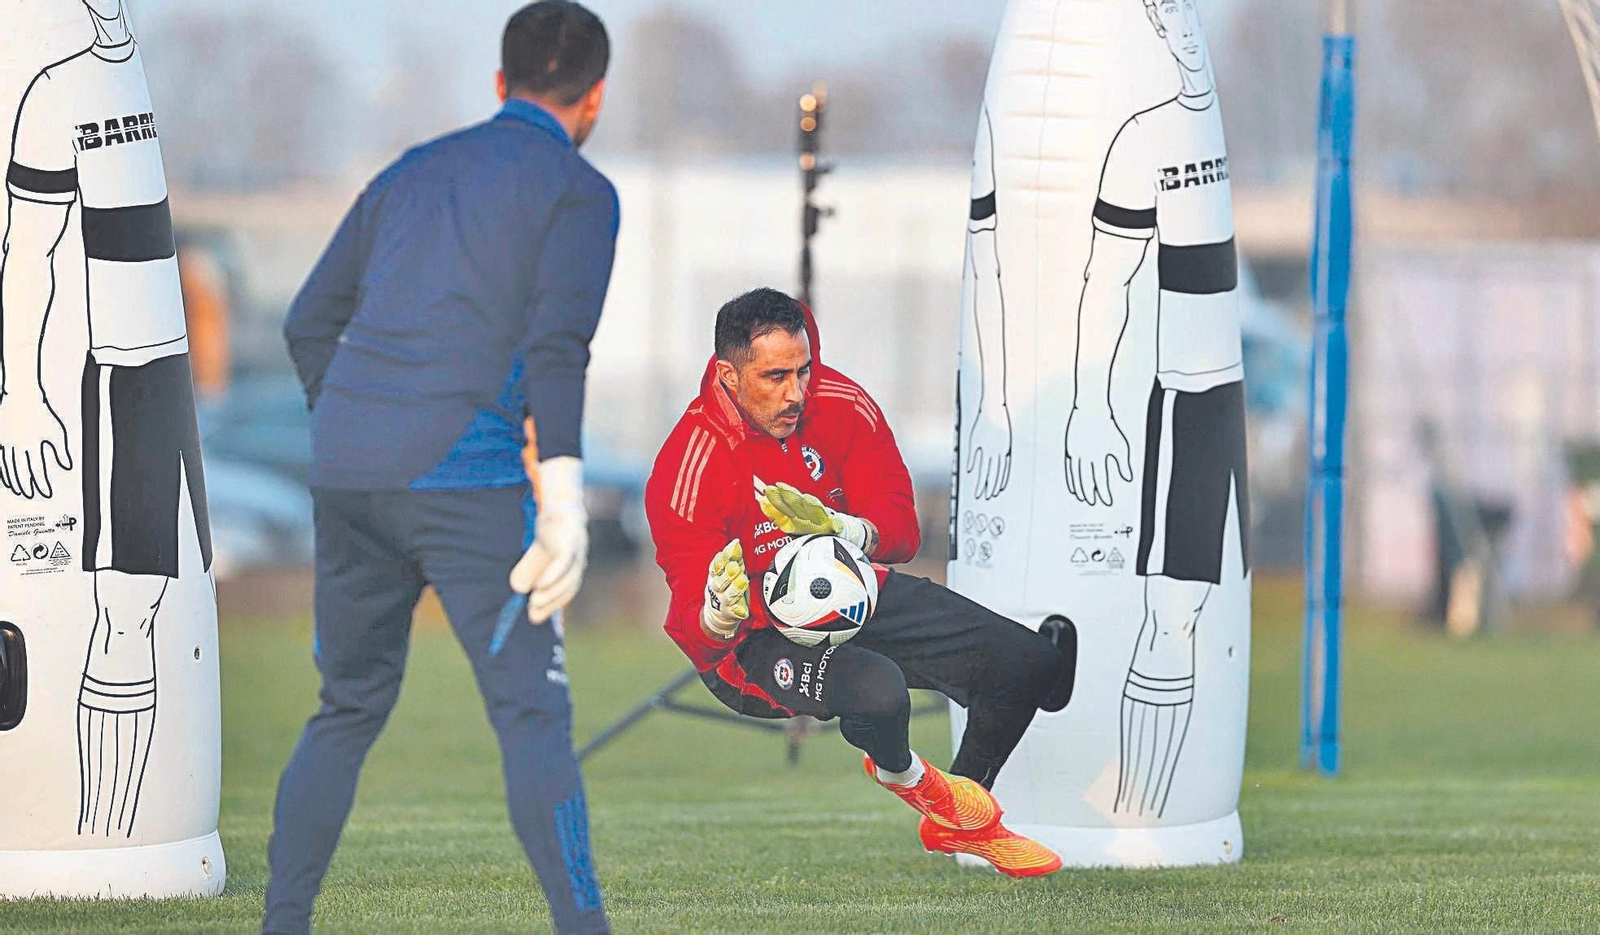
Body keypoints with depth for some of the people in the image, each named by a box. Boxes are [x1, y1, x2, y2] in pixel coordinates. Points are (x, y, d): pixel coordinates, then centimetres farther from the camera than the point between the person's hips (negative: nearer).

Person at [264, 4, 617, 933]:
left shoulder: (411, 174, 21)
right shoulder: (576, 189, 3)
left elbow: (310, 323, 19)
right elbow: (556, 346, -12)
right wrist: (563, 493, -17)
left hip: (349, 472, 6)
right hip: (468, 474, -6)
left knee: (348, 712, 16)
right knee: (532, 714, -8)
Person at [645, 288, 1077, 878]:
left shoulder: (839, 404, -10)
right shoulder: (691, 464, -24)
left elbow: (901, 531, -7)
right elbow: (694, 634, -24)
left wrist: (843, 529, -31)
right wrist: (719, 613, -50)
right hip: (752, 636, -6)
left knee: (1031, 662, -3)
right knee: (877, 689, -38)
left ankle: (959, 825, 24)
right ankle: (902, 775, 4)